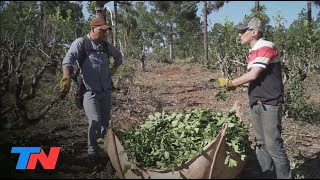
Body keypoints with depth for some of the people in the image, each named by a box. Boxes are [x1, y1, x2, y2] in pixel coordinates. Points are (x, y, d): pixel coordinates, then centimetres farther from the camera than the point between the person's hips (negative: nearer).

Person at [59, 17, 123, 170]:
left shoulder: (106, 45, 11)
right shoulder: (81, 43, -7)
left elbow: (118, 56, 31)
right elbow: (68, 60, -20)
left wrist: (114, 69, 19)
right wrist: (66, 78, -35)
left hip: (106, 91, 6)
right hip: (90, 91, -6)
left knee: (105, 121, 12)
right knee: (95, 121, -15)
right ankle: (92, 154, -2)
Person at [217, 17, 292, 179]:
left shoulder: (266, 46, -12)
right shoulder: (254, 52, 15)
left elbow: (253, 75, -18)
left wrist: (230, 83, -8)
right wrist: (236, 84, 3)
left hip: (269, 104, -9)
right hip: (256, 104, 9)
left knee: (273, 145, -7)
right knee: (260, 144, 12)